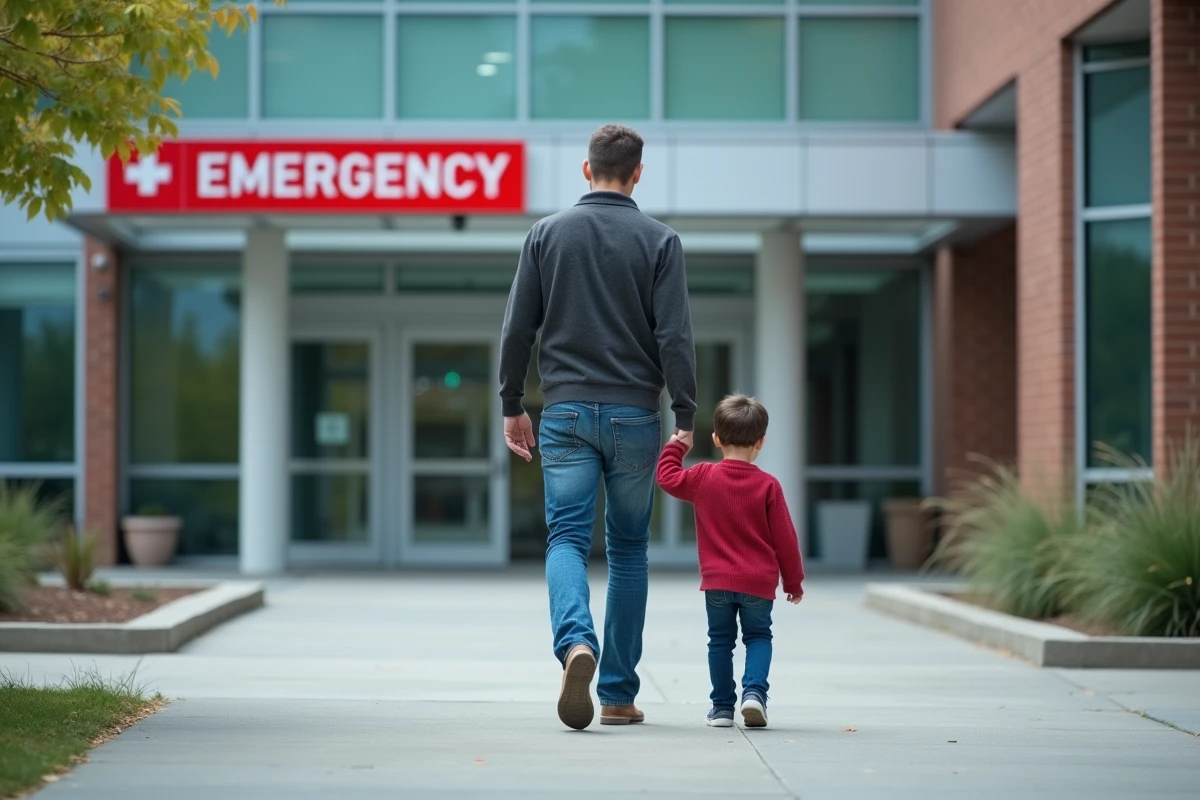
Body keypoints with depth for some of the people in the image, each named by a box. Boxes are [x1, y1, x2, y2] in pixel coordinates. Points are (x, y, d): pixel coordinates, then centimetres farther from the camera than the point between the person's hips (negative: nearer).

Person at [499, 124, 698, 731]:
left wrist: (512, 405, 11)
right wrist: (685, 417, -2)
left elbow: (518, 328, 3)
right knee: (628, 548, 10)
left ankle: (575, 642, -31)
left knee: (567, 538, -1)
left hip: (566, 411, 0)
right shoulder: (659, 241, -1)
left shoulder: (547, 234, 4)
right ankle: (618, 693, 12)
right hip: (634, 414, 0)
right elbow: (674, 337, -7)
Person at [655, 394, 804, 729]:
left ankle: (722, 706, 11)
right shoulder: (768, 485, -7)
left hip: (717, 581, 1)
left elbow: (668, 478, 9)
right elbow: (784, 538, -3)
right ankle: (754, 691, -7)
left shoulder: (704, 477, -6)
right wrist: (793, 580, 8)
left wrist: (676, 447, 23)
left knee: (721, 640, 12)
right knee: (758, 637, 13)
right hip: (759, 583, -1)